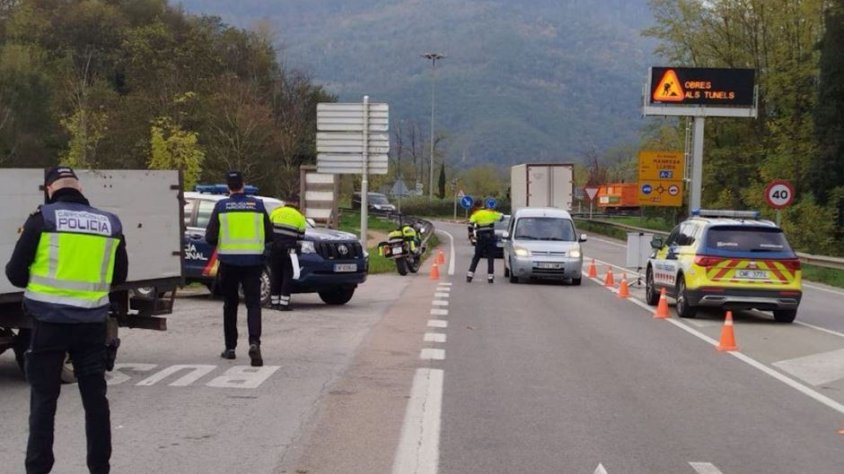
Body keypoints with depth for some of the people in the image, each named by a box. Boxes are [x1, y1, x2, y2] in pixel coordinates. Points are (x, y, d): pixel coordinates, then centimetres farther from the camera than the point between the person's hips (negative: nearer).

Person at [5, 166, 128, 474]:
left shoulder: (42, 219, -5)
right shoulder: (111, 224, 6)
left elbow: (16, 273, -2)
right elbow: (118, 277, 15)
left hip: (50, 322, -3)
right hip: (92, 323, 3)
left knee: (44, 399, 5)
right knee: (95, 396, 12)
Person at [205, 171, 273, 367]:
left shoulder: (221, 206, -3)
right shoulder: (257, 205, 1)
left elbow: (210, 237, -5)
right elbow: (269, 236, 4)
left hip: (229, 261, 0)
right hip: (253, 261, 0)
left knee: (230, 304, 14)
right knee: (253, 303, -1)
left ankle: (230, 347, 19)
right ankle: (254, 342, -22)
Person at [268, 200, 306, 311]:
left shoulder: (275, 212, 12)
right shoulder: (299, 217, 10)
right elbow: (300, 236, 8)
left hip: (275, 247, 2)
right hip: (289, 249, -2)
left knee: (275, 275, 8)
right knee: (287, 276, 1)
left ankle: (274, 302, 10)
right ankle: (283, 304, -4)